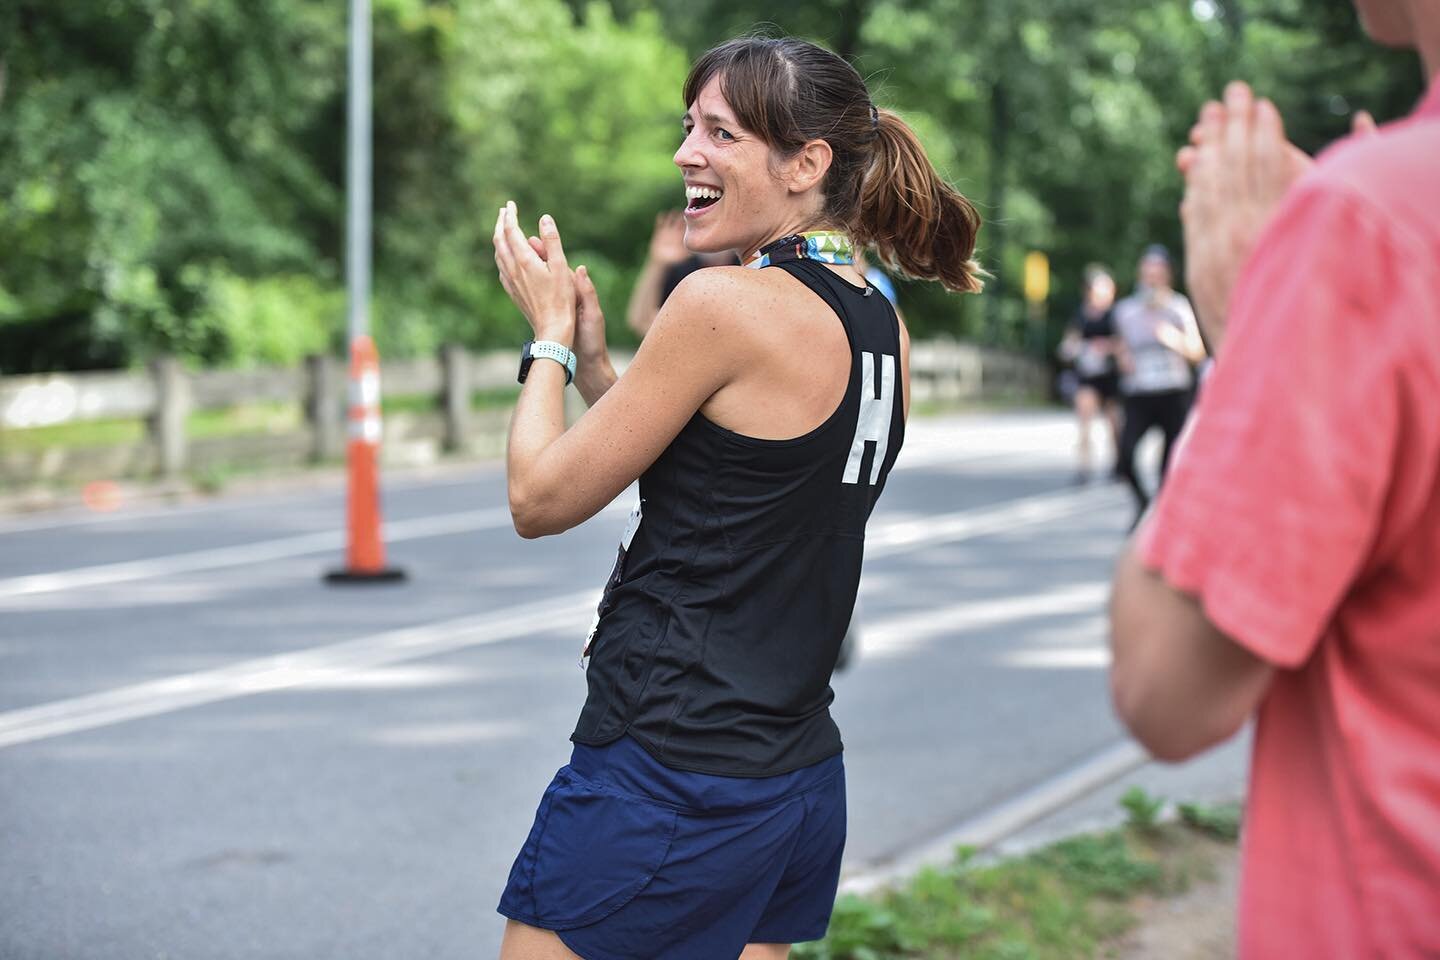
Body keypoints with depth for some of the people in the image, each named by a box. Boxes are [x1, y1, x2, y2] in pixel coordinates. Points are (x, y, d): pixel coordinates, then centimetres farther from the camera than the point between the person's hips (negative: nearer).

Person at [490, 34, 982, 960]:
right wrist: (592, 356, 14)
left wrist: (549, 335, 6)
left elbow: (540, 499, -9)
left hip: (663, 776, -8)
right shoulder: (881, 326, 9)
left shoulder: (725, 302, -16)